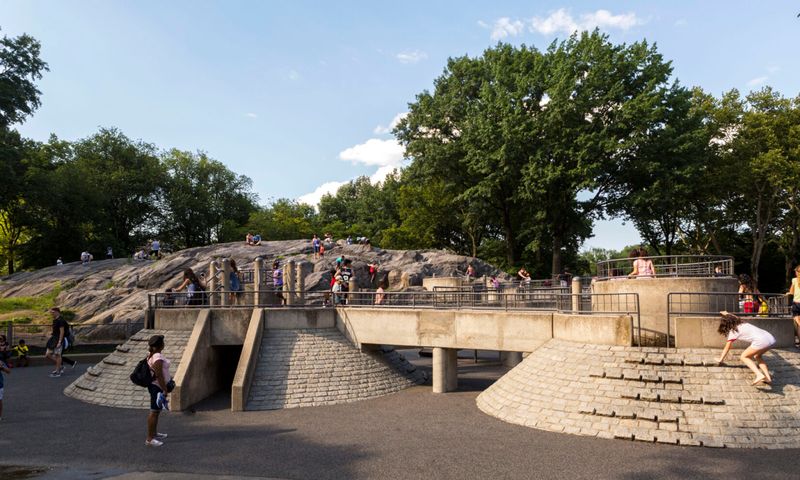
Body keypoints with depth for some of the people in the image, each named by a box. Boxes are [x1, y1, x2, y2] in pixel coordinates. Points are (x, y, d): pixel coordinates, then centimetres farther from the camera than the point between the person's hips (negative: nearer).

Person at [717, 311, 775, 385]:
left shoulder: (732, 332, 9)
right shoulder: (741, 324, 27)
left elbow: (726, 349, 16)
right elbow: (735, 318, 53)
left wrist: (720, 360, 27)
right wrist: (727, 314, 69)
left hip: (761, 341, -8)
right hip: (771, 338, 8)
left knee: (744, 357, 6)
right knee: (757, 356, 27)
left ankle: (759, 375, -13)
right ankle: (768, 378, 14)